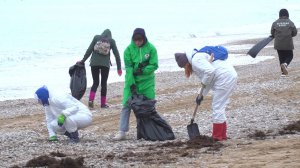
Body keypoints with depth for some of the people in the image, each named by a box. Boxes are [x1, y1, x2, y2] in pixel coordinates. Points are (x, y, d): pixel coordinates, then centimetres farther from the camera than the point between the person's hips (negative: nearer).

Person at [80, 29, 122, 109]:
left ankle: (91, 100, -11)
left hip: (94, 63, 1)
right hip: (105, 63, -1)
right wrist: (119, 68, 11)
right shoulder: (111, 41, 8)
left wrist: (83, 60, 7)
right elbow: (116, 54, 7)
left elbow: (89, 50, 3)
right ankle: (103, 103, 9)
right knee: (104, 83, 9)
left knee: (95, 82, 8)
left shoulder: (96, 37, 8)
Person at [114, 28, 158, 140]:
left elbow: (154, 65, -8)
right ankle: (122, 132, -5)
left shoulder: (151, 48, -6)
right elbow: (128, 67, -11)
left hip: (147, 81, 0)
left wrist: (142, 70, -22)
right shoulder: (129, 49, -7)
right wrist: (131, 83, -18)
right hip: (131, 80, 0)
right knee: (126, 105, -5)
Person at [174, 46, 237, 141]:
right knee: (219, 108, 17)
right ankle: (223, 135, 21)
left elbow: (210, 72, -25)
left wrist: (204, 82, -7)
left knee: (217, 108, -5)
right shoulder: (198, 57, 23)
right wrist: (202, 94, 20)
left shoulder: (196, 60, -10)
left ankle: (217, 137, -2)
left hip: (225, 79, -11)